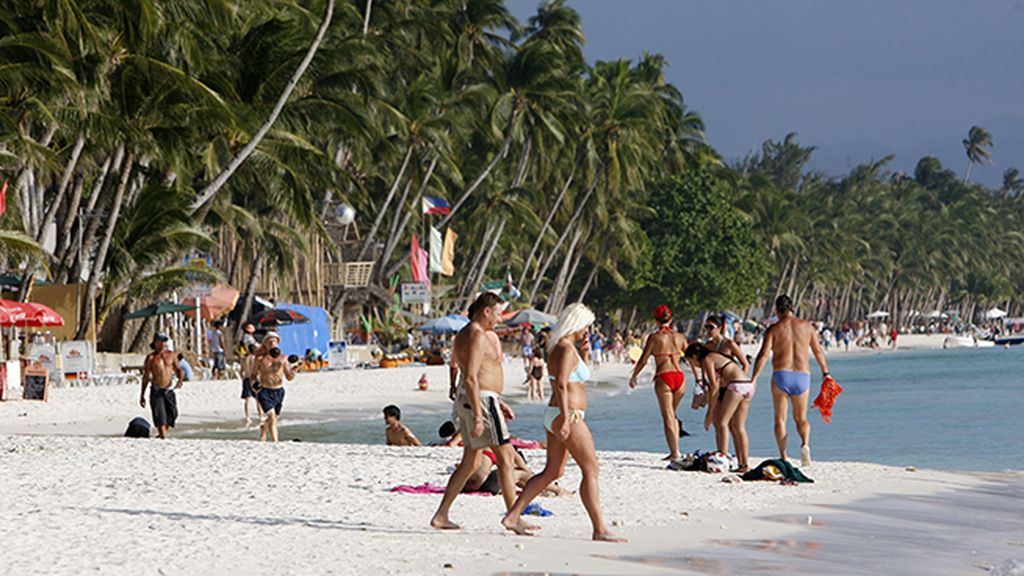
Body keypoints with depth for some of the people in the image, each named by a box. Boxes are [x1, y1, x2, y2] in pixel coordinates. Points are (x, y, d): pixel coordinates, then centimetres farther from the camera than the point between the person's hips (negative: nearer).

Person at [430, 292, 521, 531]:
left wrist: (497, 402, 27)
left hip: (466, 399, 10)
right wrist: (478, 416, -25)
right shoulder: (477, 336, -16)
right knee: (505, 457, -5)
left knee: (470, 462, 13)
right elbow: (471, 378, -23)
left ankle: (441, 515, 12)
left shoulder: (463, 335, 17)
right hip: (480, 400, -10)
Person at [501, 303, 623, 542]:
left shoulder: (557, 347, 15)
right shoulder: (567, 349, -15)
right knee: (591, 469, -6)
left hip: (554, 415, 10)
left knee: (553, 471, 14)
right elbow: (561, 383, -26)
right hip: (568, 415, -10)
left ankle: (513, 516, 14)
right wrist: (565, 419, -30)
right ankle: (600, 529, -6)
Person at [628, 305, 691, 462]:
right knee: (673, 415, 20)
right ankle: (675, 450, 15)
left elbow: (643, 361, 0)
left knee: (668, 417, -1)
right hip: (679, 376, 4)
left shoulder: (654, 337, -2)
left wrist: (634, 376, 15)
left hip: (663, 377, -4)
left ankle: (675, 452, -9)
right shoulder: (679, 337, 8)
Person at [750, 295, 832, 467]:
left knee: (780, 419, 7)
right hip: (803, 376, 2)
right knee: (801, 418, 15)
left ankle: (783, 458, -2)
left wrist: (753, 378, -12)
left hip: (781, 375, -2)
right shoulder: (806, 326, 7)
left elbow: (764, 354, -11)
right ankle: (805, 443, -16)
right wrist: (825, 372, 29)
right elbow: (818, 352, 16)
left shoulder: (774, 329, -1)